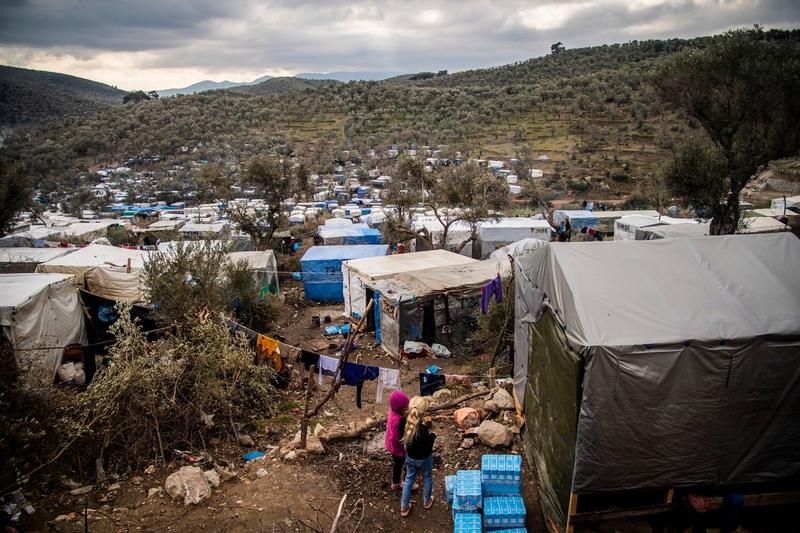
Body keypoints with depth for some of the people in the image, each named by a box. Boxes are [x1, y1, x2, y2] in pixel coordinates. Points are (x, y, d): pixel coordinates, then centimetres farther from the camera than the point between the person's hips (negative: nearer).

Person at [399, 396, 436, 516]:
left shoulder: (405, 421, -20)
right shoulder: (423, 429, -38)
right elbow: (428, 447, -28)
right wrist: (432, 435, -11)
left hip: (410, 456, 5)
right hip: (424, 458, -5)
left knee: (409, 479, 23)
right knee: (427, 478, 25)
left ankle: (404, 507, 34)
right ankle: (427, 501, 47)